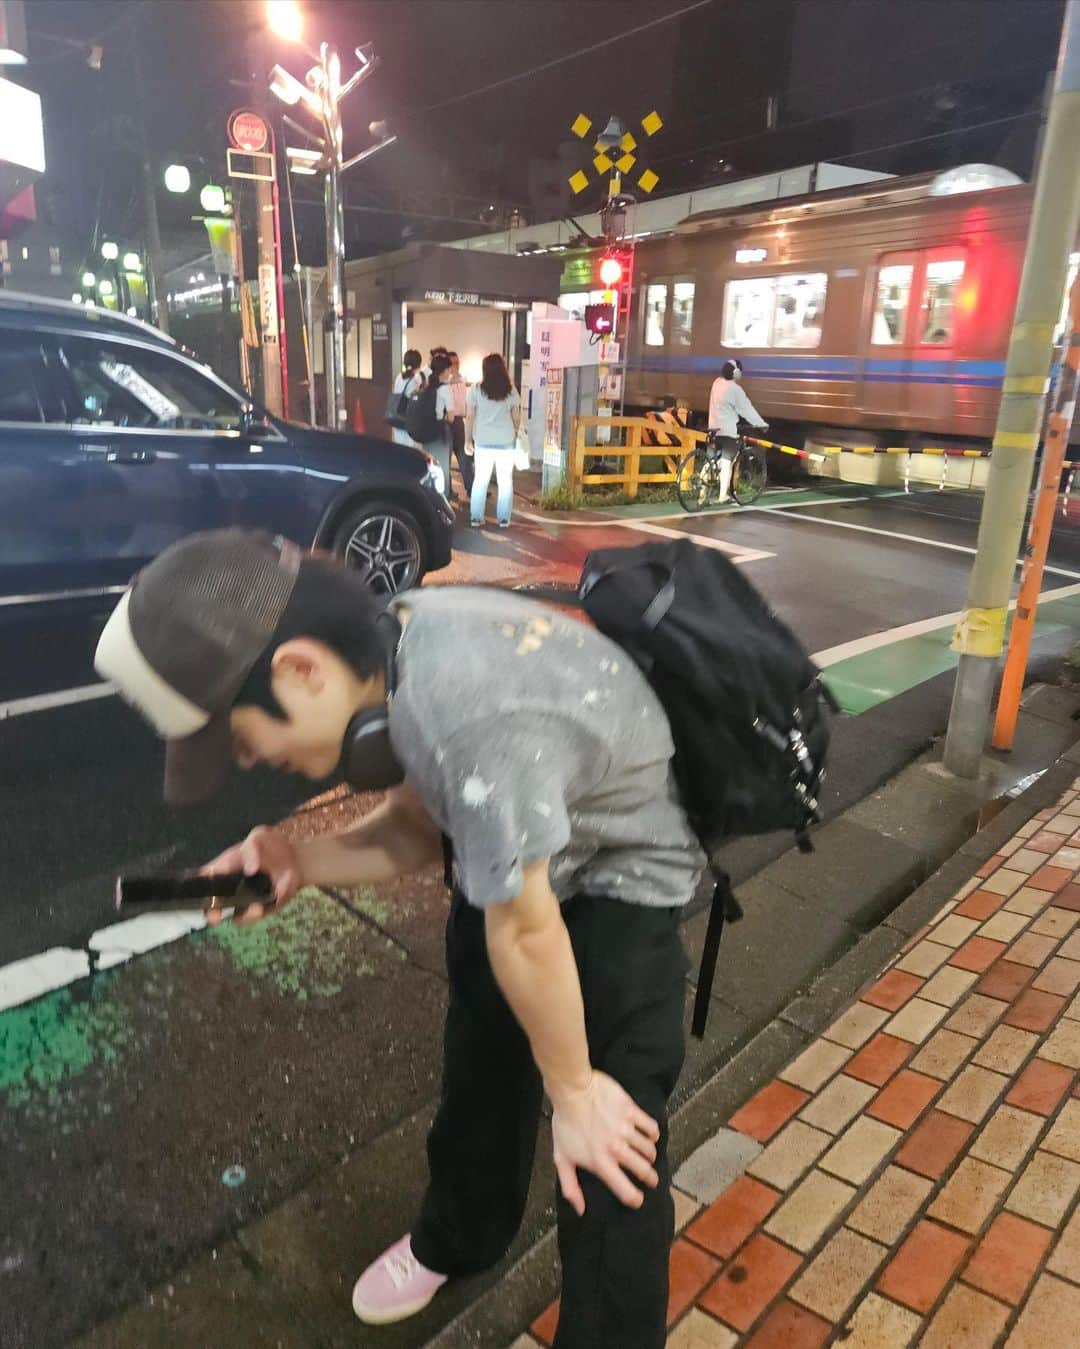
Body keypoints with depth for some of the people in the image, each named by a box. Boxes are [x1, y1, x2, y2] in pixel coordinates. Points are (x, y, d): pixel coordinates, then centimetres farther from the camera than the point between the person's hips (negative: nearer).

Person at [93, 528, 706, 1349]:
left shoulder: (476, 721, -44)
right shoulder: (393, 645, -17)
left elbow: (525, 932, -29)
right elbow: (422, 825, -2)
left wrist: (573, 1087, -14)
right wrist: (303, 863, -17)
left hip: (621, 886, -7)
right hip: (521, 859, 8)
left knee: (612, 1139, -6)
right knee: (479, 1065, 22)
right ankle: (455, 1240, 51)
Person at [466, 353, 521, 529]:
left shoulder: (476, 389, -3)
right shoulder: (511, 391, 0)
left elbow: (470, 417, -1)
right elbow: (516, 418, 2)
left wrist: (468, 439, 8)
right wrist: (516, 433, 18)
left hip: (483, 441, 0)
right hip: (506, 441, 0)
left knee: (480, 479, 8)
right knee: (505, 480, 7)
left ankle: (476, 518, 9)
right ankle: (503, 519, 8)